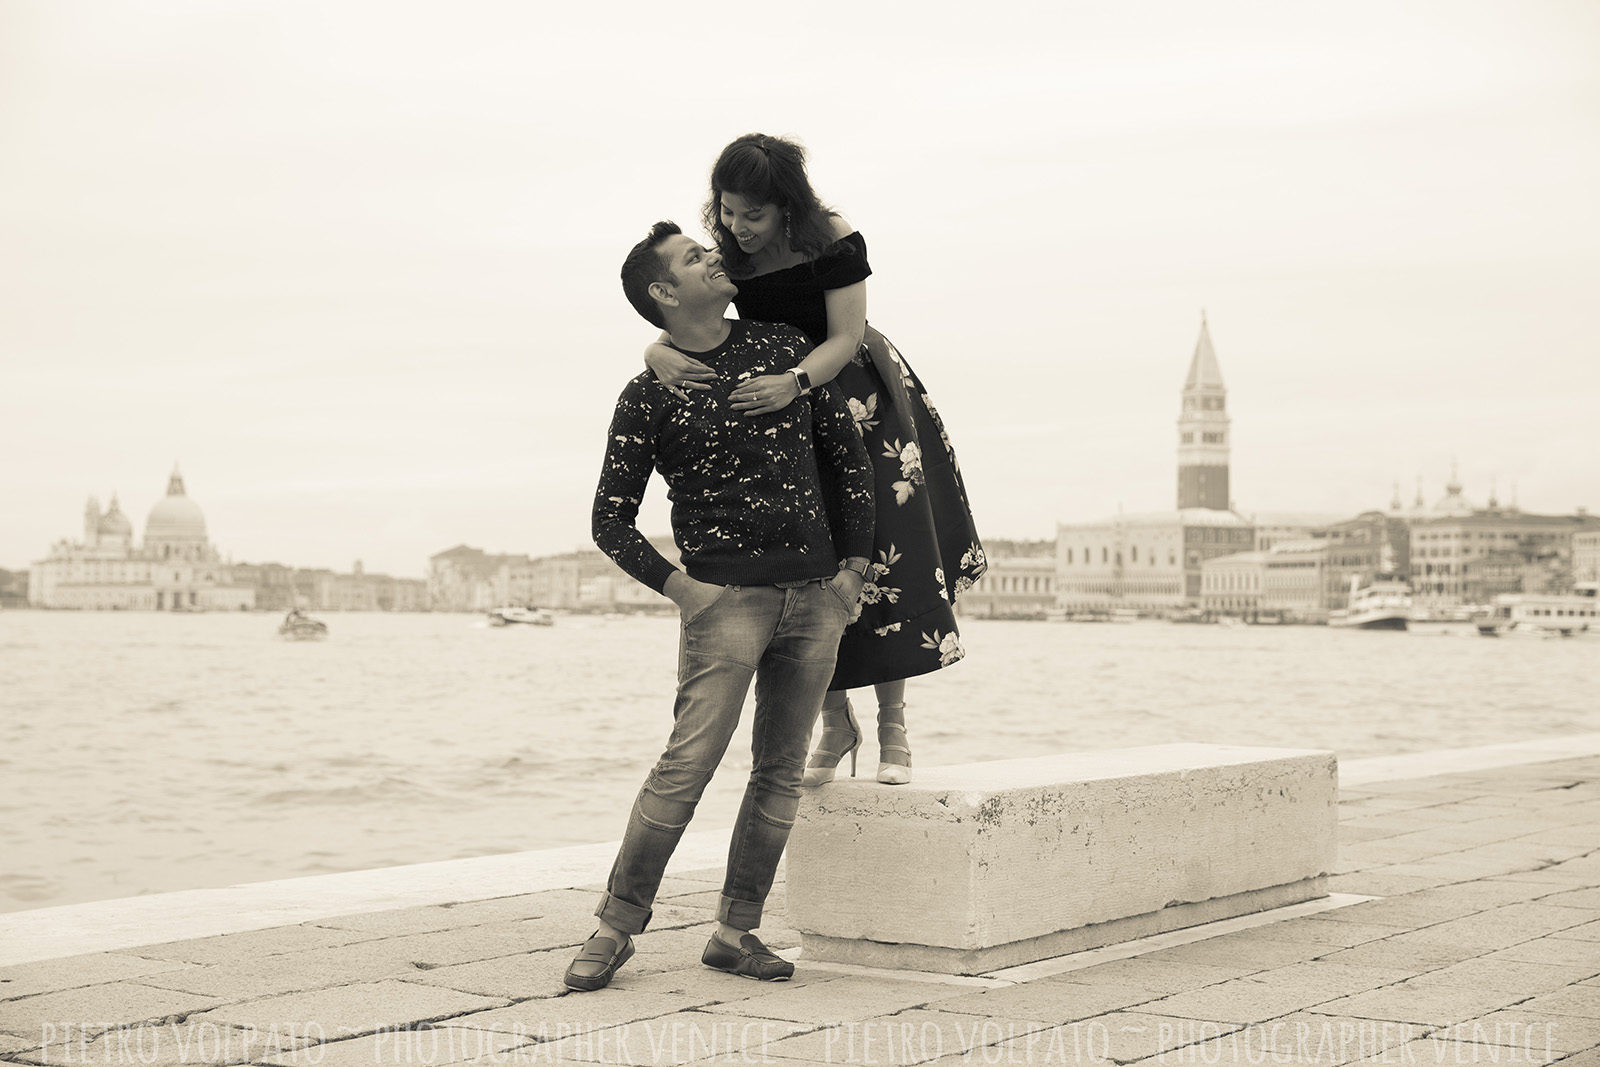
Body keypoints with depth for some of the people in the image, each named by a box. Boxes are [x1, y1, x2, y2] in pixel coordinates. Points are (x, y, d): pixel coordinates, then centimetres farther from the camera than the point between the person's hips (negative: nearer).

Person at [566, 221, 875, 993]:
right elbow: (611, 520, 1)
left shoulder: (786, 348, 9)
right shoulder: (649, 396, -1)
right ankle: (616, 927, 2)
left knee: (780, 774, 6)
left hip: (816, 597, 4)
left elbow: (848, 455, 15)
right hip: (726, 599, -4)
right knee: (685, 768, -10)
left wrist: (854, 565, 10)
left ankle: (736, 932, 15)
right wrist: (678, 587, -11)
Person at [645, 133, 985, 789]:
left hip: (856, 401, -3)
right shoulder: (725, 256, -5)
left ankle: (892, 724, 3)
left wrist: (794, 384, -39)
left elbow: (846, 338, -20)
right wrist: (660, 355, -36)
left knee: (881, 560, -7)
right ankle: (835, 725, 12)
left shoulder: (832, 239, -15)